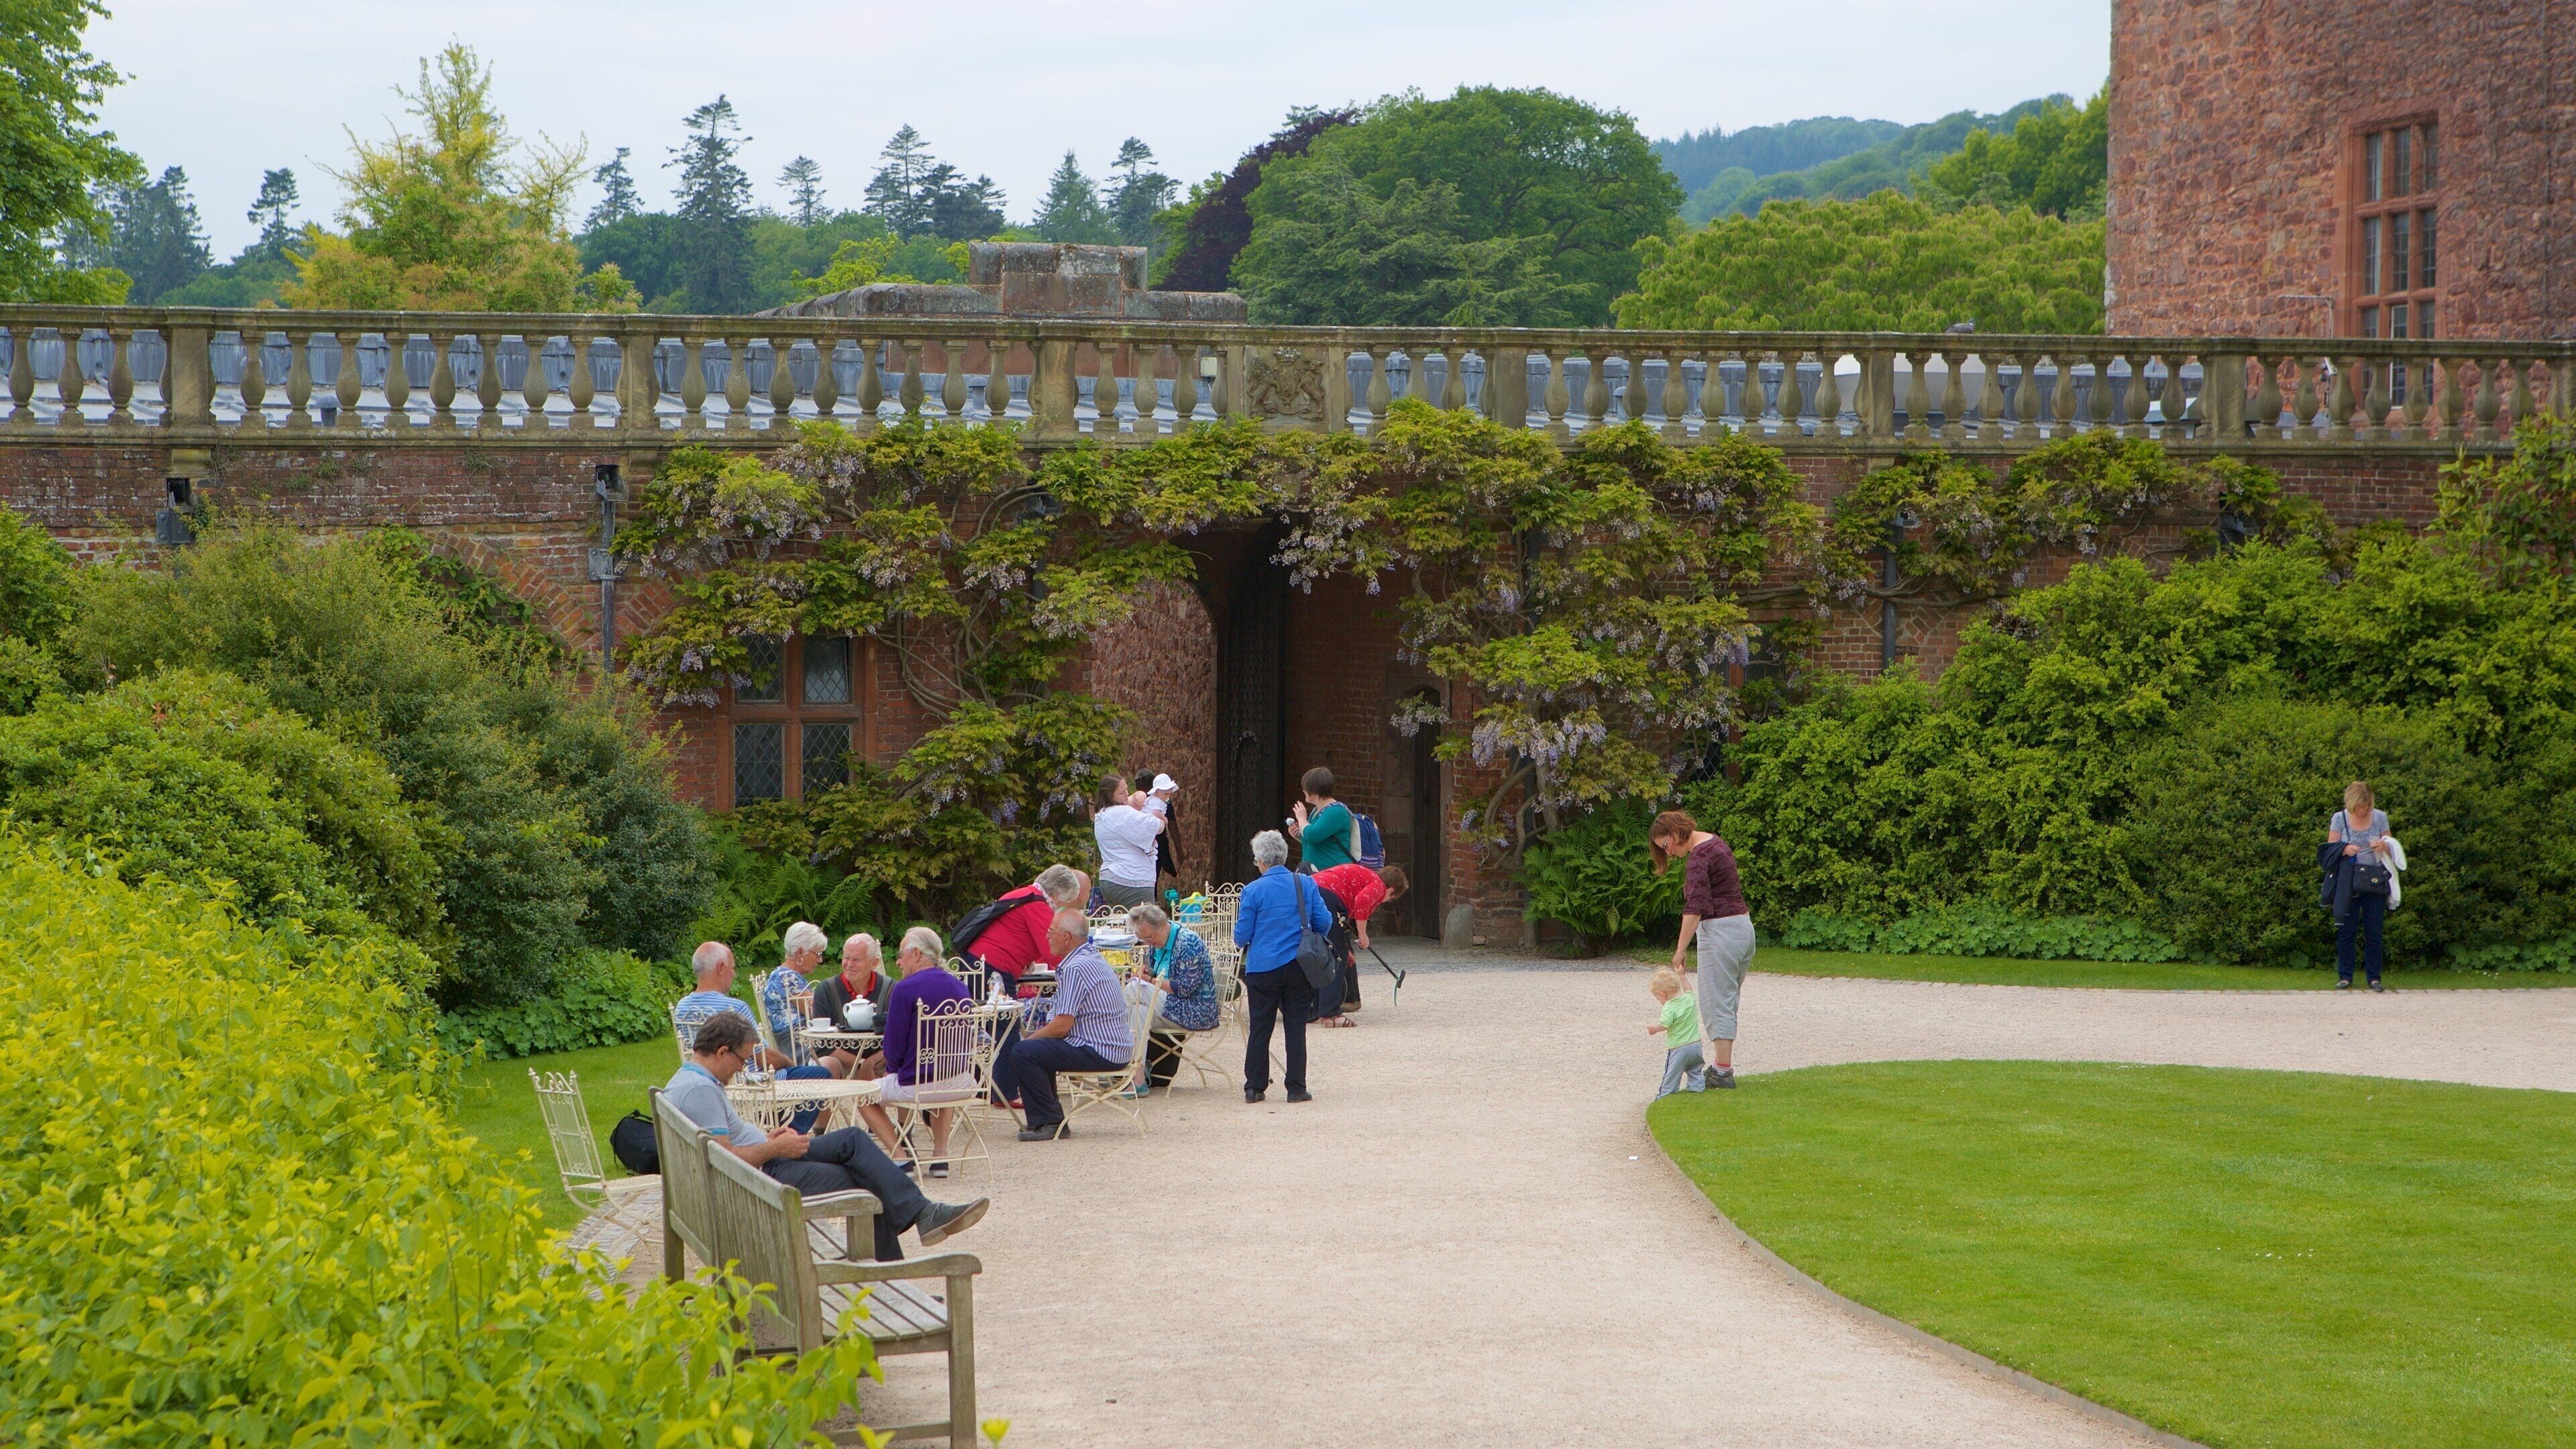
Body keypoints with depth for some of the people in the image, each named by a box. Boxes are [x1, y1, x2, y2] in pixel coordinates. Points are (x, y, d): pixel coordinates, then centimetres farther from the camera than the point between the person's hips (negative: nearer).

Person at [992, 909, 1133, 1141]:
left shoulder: (1075, 969, -19)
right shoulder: (1095, 957, 15)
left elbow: (1062, 1026, -20)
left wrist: (1030, 1038, -3)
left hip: (1099, 1052, -11)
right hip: (1116, 1047, 11)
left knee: (1023, 1052, -16)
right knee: (1041, 1046, 26)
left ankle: (1047, 1123, -9)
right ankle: (1052, 1120, 25)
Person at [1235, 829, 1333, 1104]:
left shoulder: (1253, 891, -8)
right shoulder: (1306, 884, -2)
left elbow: (1242, 935, -6)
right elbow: (1324, 922, 1)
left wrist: (1244, 941, 18)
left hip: (1263, 968, -2)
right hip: (1300, 967, 2)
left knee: (1259, 1029, 8)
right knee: (1296, 1027, 7)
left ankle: (1254, 1087, 10)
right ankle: (1296, 1088, 7)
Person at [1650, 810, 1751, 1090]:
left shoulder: (1699, 857, -16)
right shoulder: (1718, 844, 13)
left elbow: (1695, 907, -22)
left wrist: (1681, 949, -20)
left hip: (1720, 932, -10)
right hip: (1743, 927, 10)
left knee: (1716, 1005, -5)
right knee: (1728, 1002, 13)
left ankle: (1723, 1073, -5)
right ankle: (1723, 1065, 15)